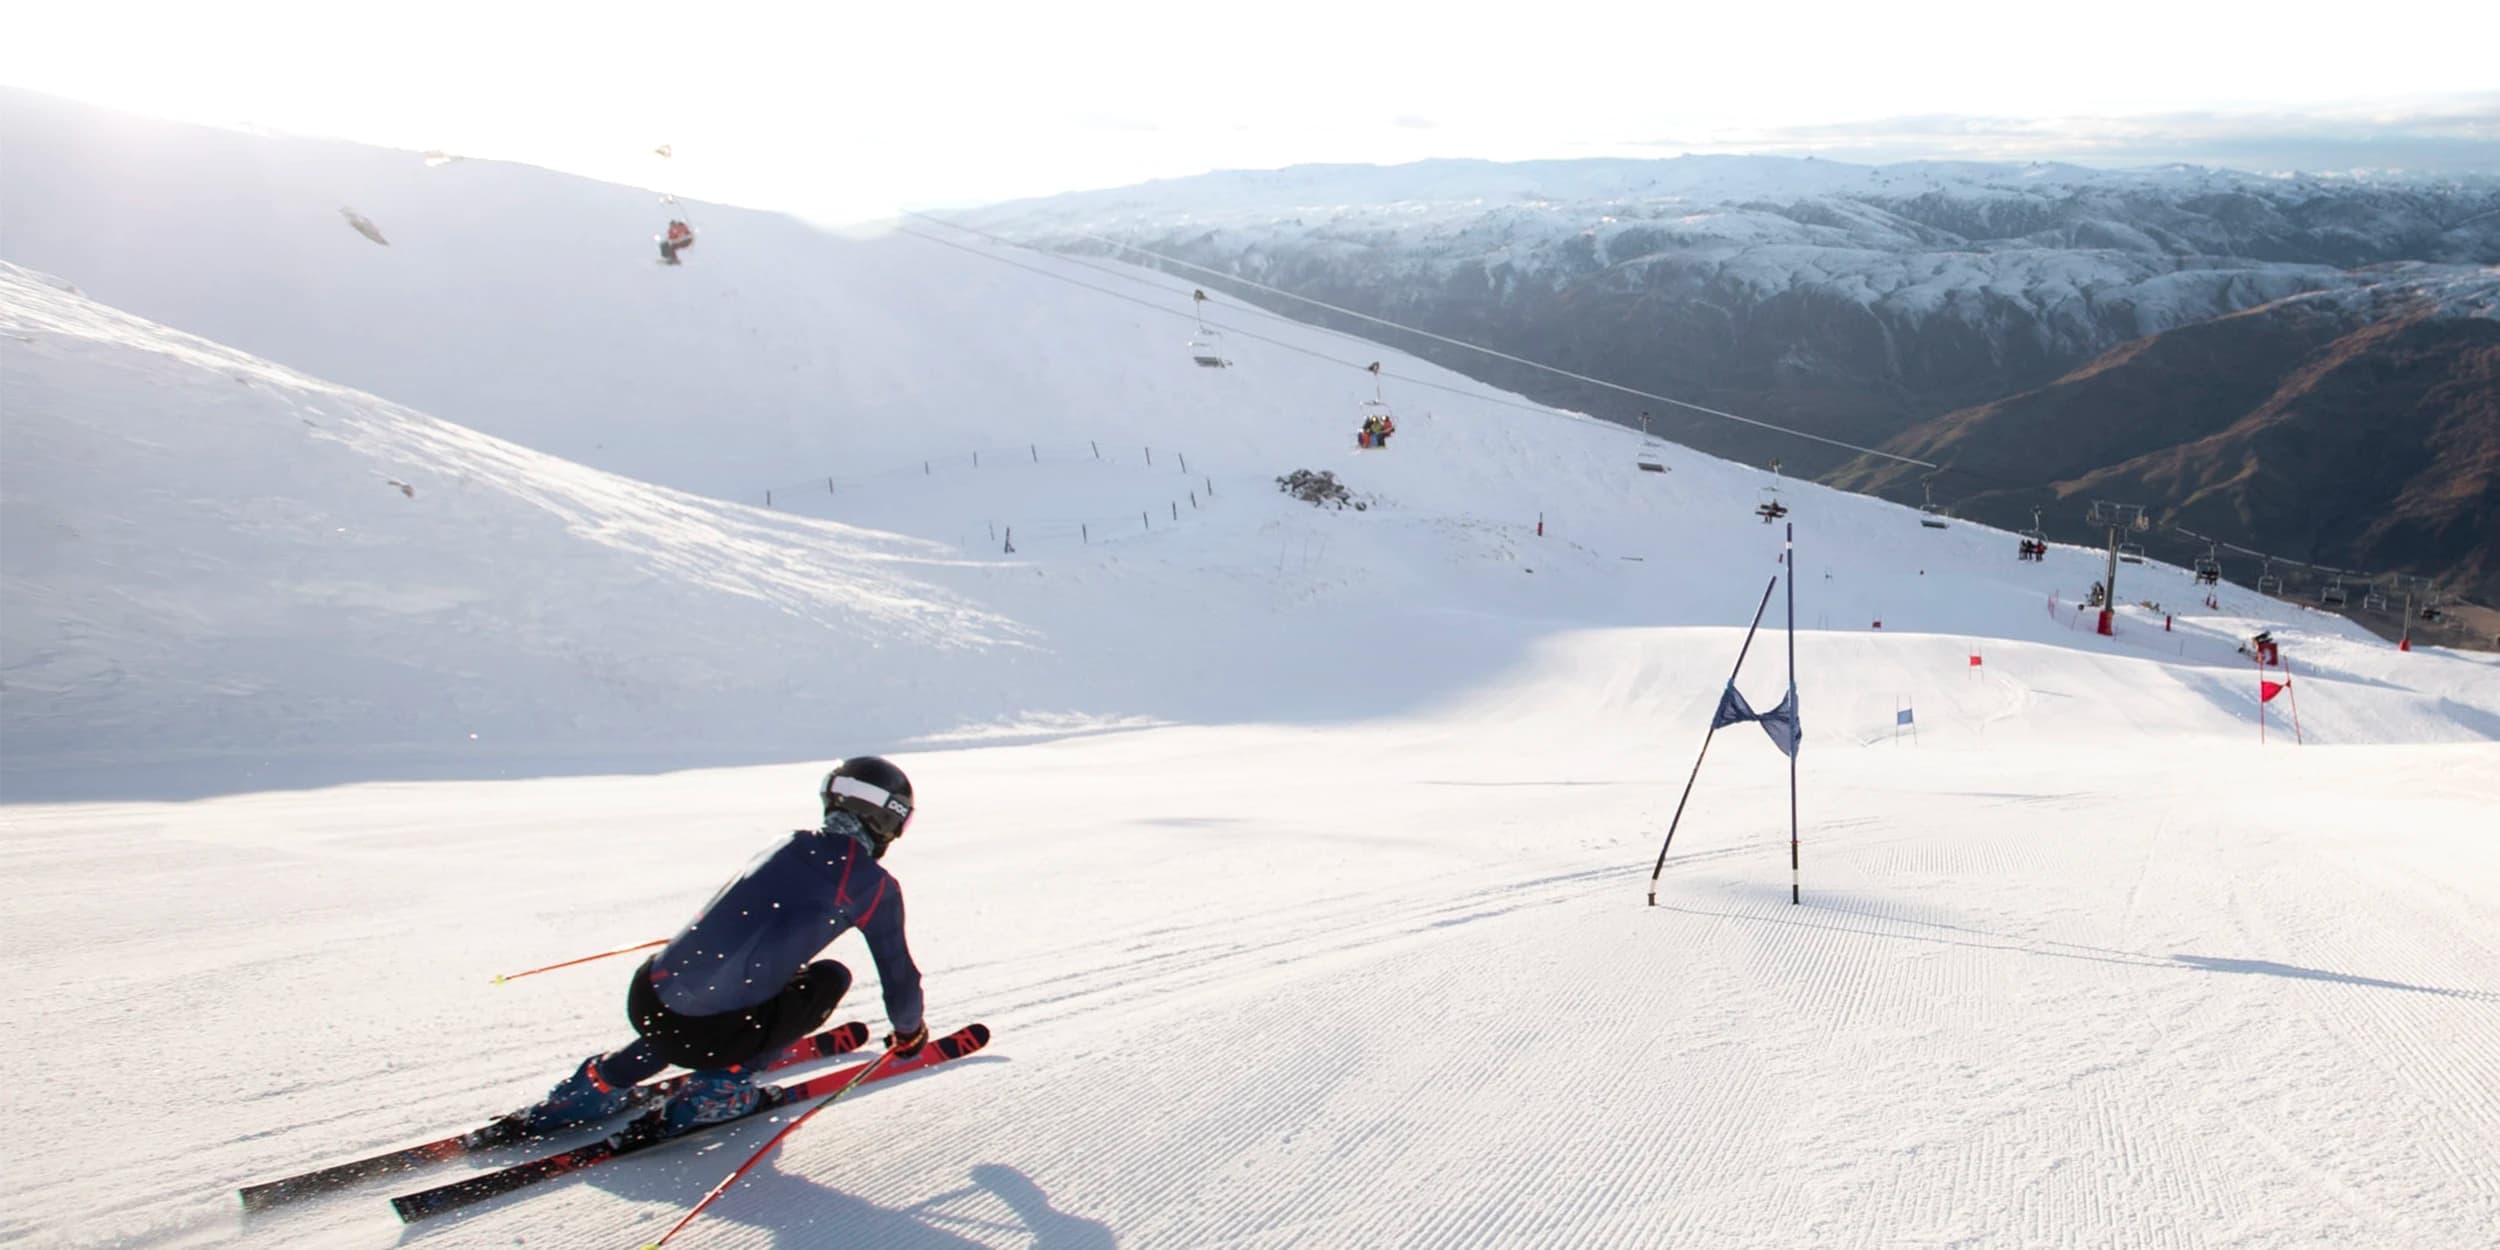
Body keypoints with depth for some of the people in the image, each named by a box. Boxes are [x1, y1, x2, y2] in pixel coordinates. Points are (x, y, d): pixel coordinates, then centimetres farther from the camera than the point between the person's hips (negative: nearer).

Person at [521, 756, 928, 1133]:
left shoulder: (786, 847, 16)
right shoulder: (874, 885, -1)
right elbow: (899, 974, 8)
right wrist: (909, 1033, 30)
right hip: (714, 1033, -6)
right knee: (831, 977, 16)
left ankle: (604, 1079, 23)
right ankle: (719, 1085, 10)